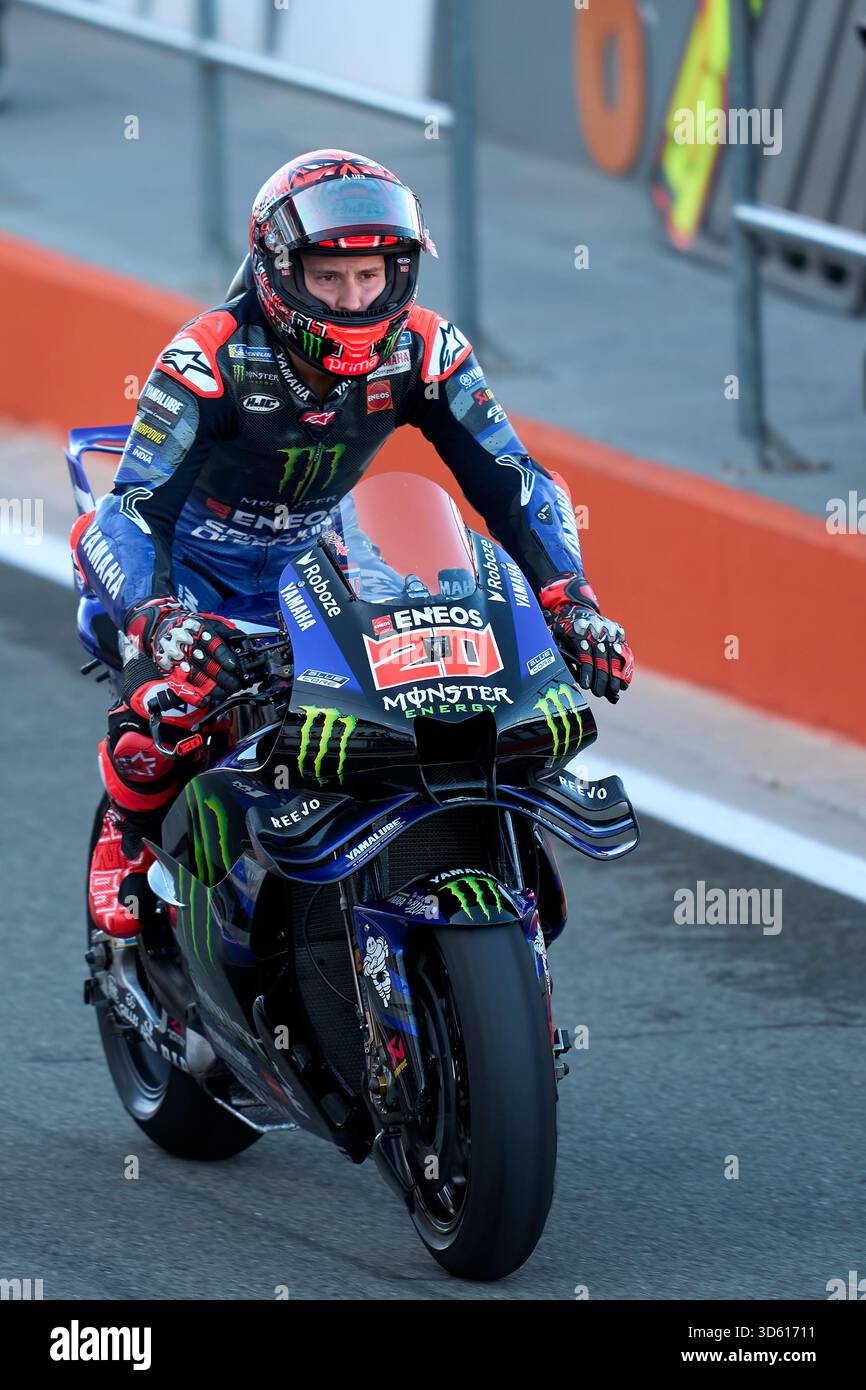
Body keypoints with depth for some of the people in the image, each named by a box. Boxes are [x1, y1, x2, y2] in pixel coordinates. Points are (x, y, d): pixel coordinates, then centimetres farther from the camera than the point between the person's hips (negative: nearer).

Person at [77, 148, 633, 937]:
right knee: (165, 703, -33)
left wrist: (571, 601, -29)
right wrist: (158, 620, -54)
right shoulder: (209, 360, -29)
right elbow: (135, 511, -34)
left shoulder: (425, 353, -16)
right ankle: (129, 837, 3)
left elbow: (511, 484, -14)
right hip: (198, 557, -4)